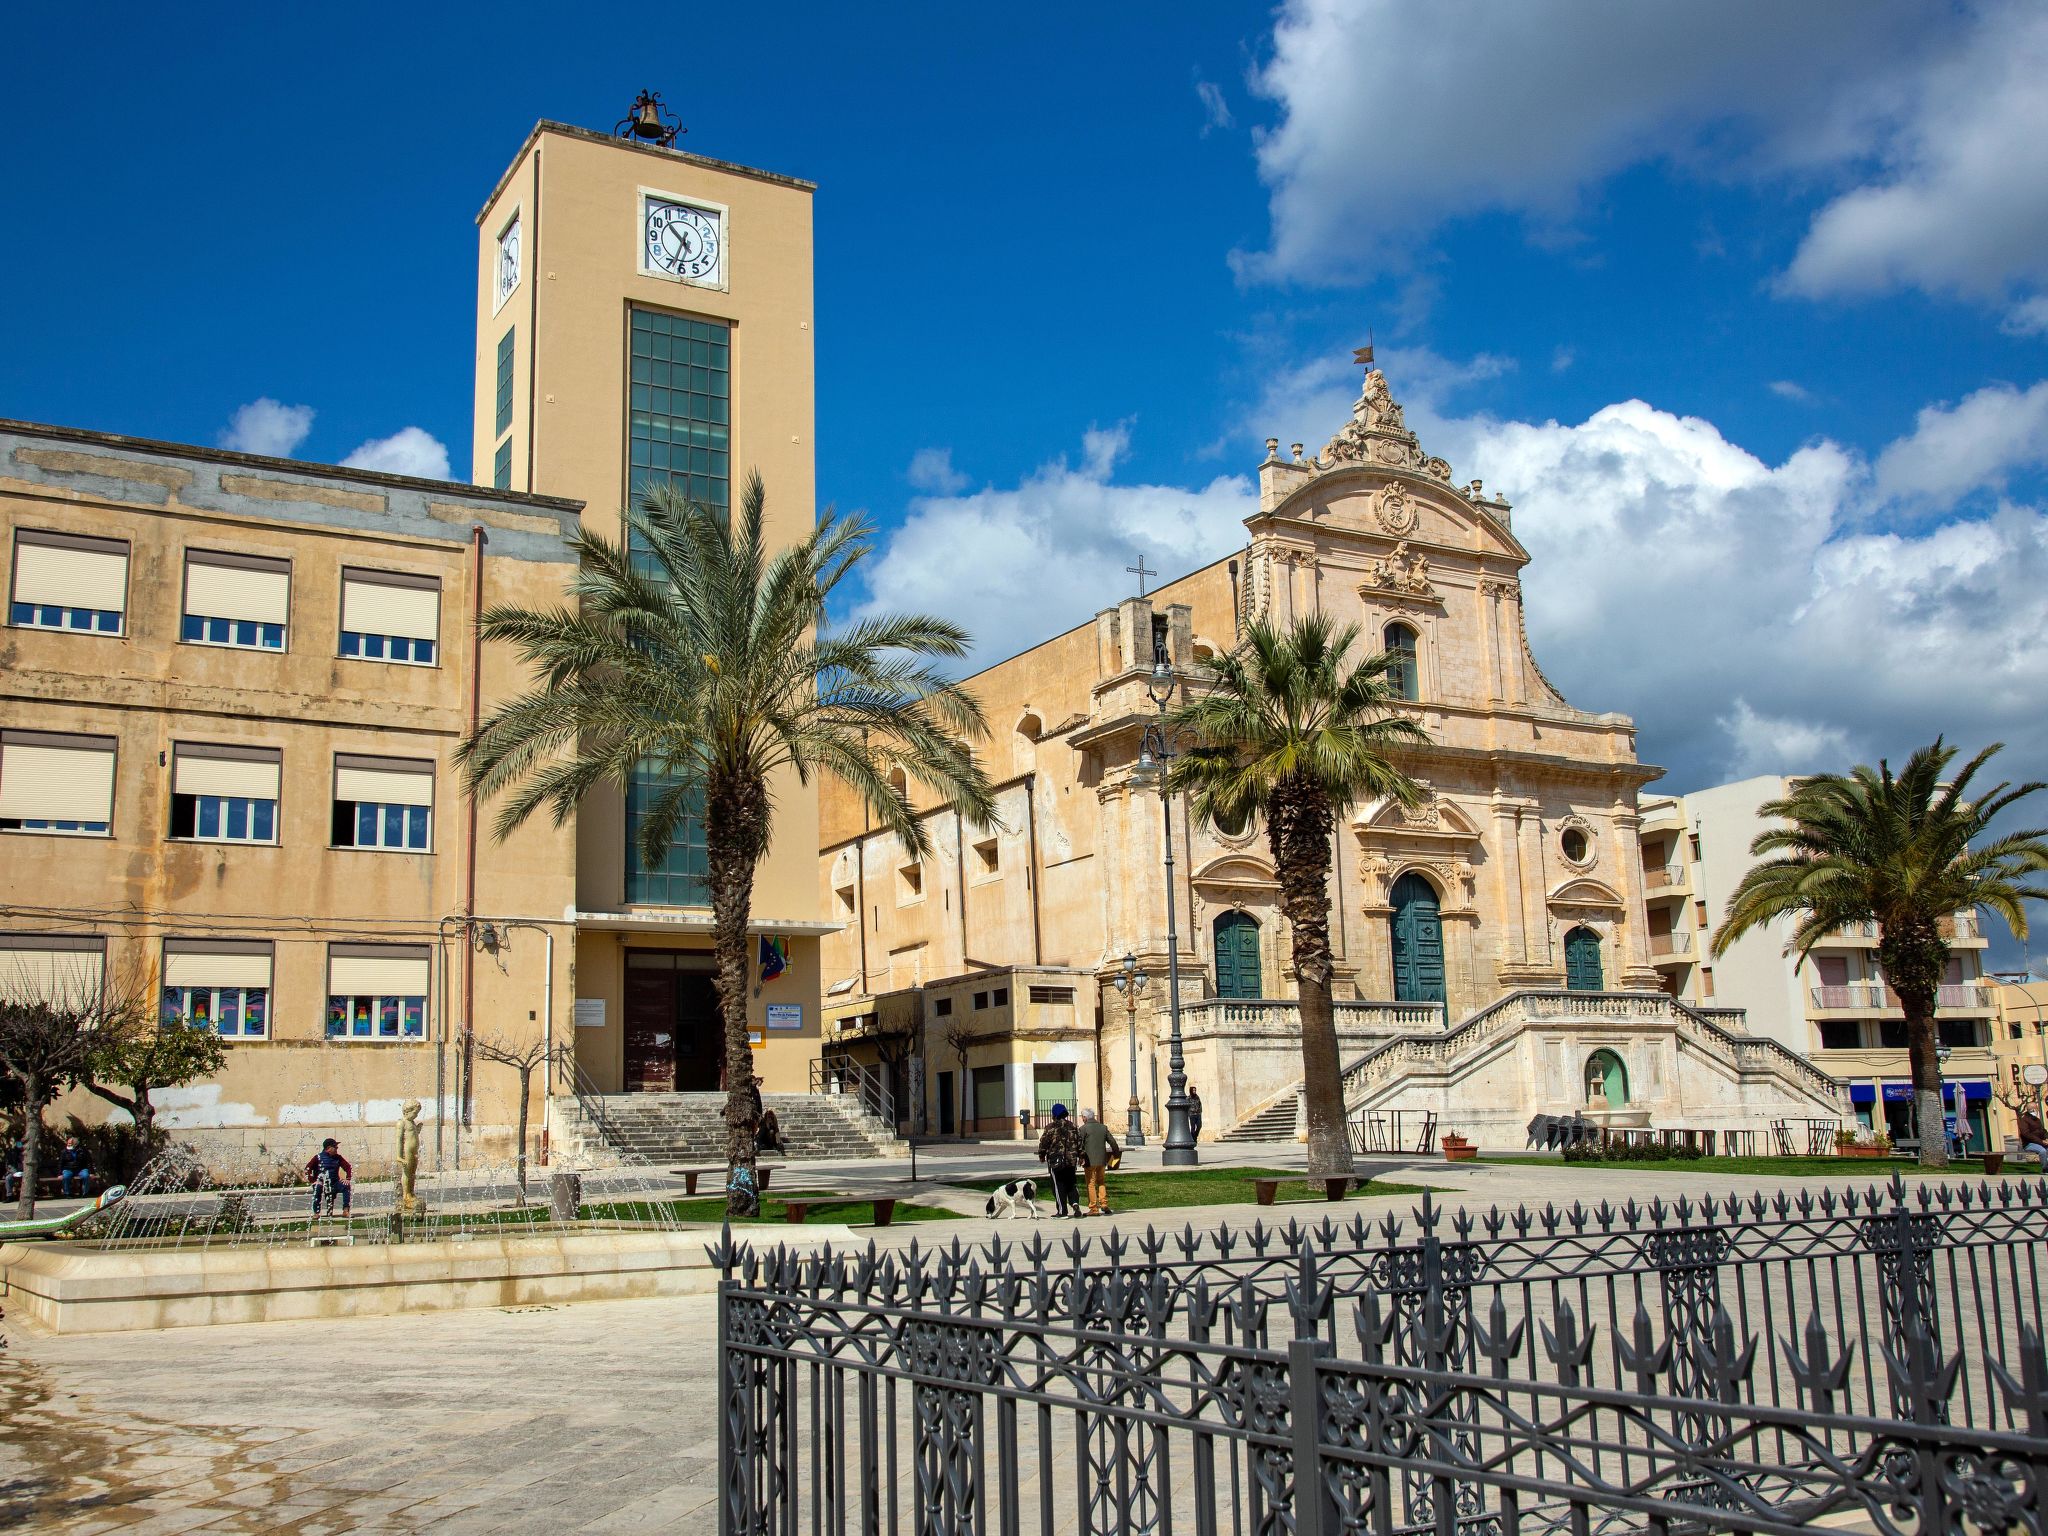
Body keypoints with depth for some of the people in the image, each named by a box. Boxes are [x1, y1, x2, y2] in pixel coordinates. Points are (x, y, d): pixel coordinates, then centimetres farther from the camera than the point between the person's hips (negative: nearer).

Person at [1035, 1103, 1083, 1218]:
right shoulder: (1072, 1126, 6)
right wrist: (1080, 1156, 16)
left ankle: (1062, 1211, 3)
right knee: (1070, 1184, 16)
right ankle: (1075, 1203, -5)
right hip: (1071, 1161, 5)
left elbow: (1044, 1143, -6)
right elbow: (1079, 1142, 7)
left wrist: (1041, 1155, 9)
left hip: (1056, 1162, -5)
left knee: (1058, 1186, 3)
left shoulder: (1051, 1127, -10)